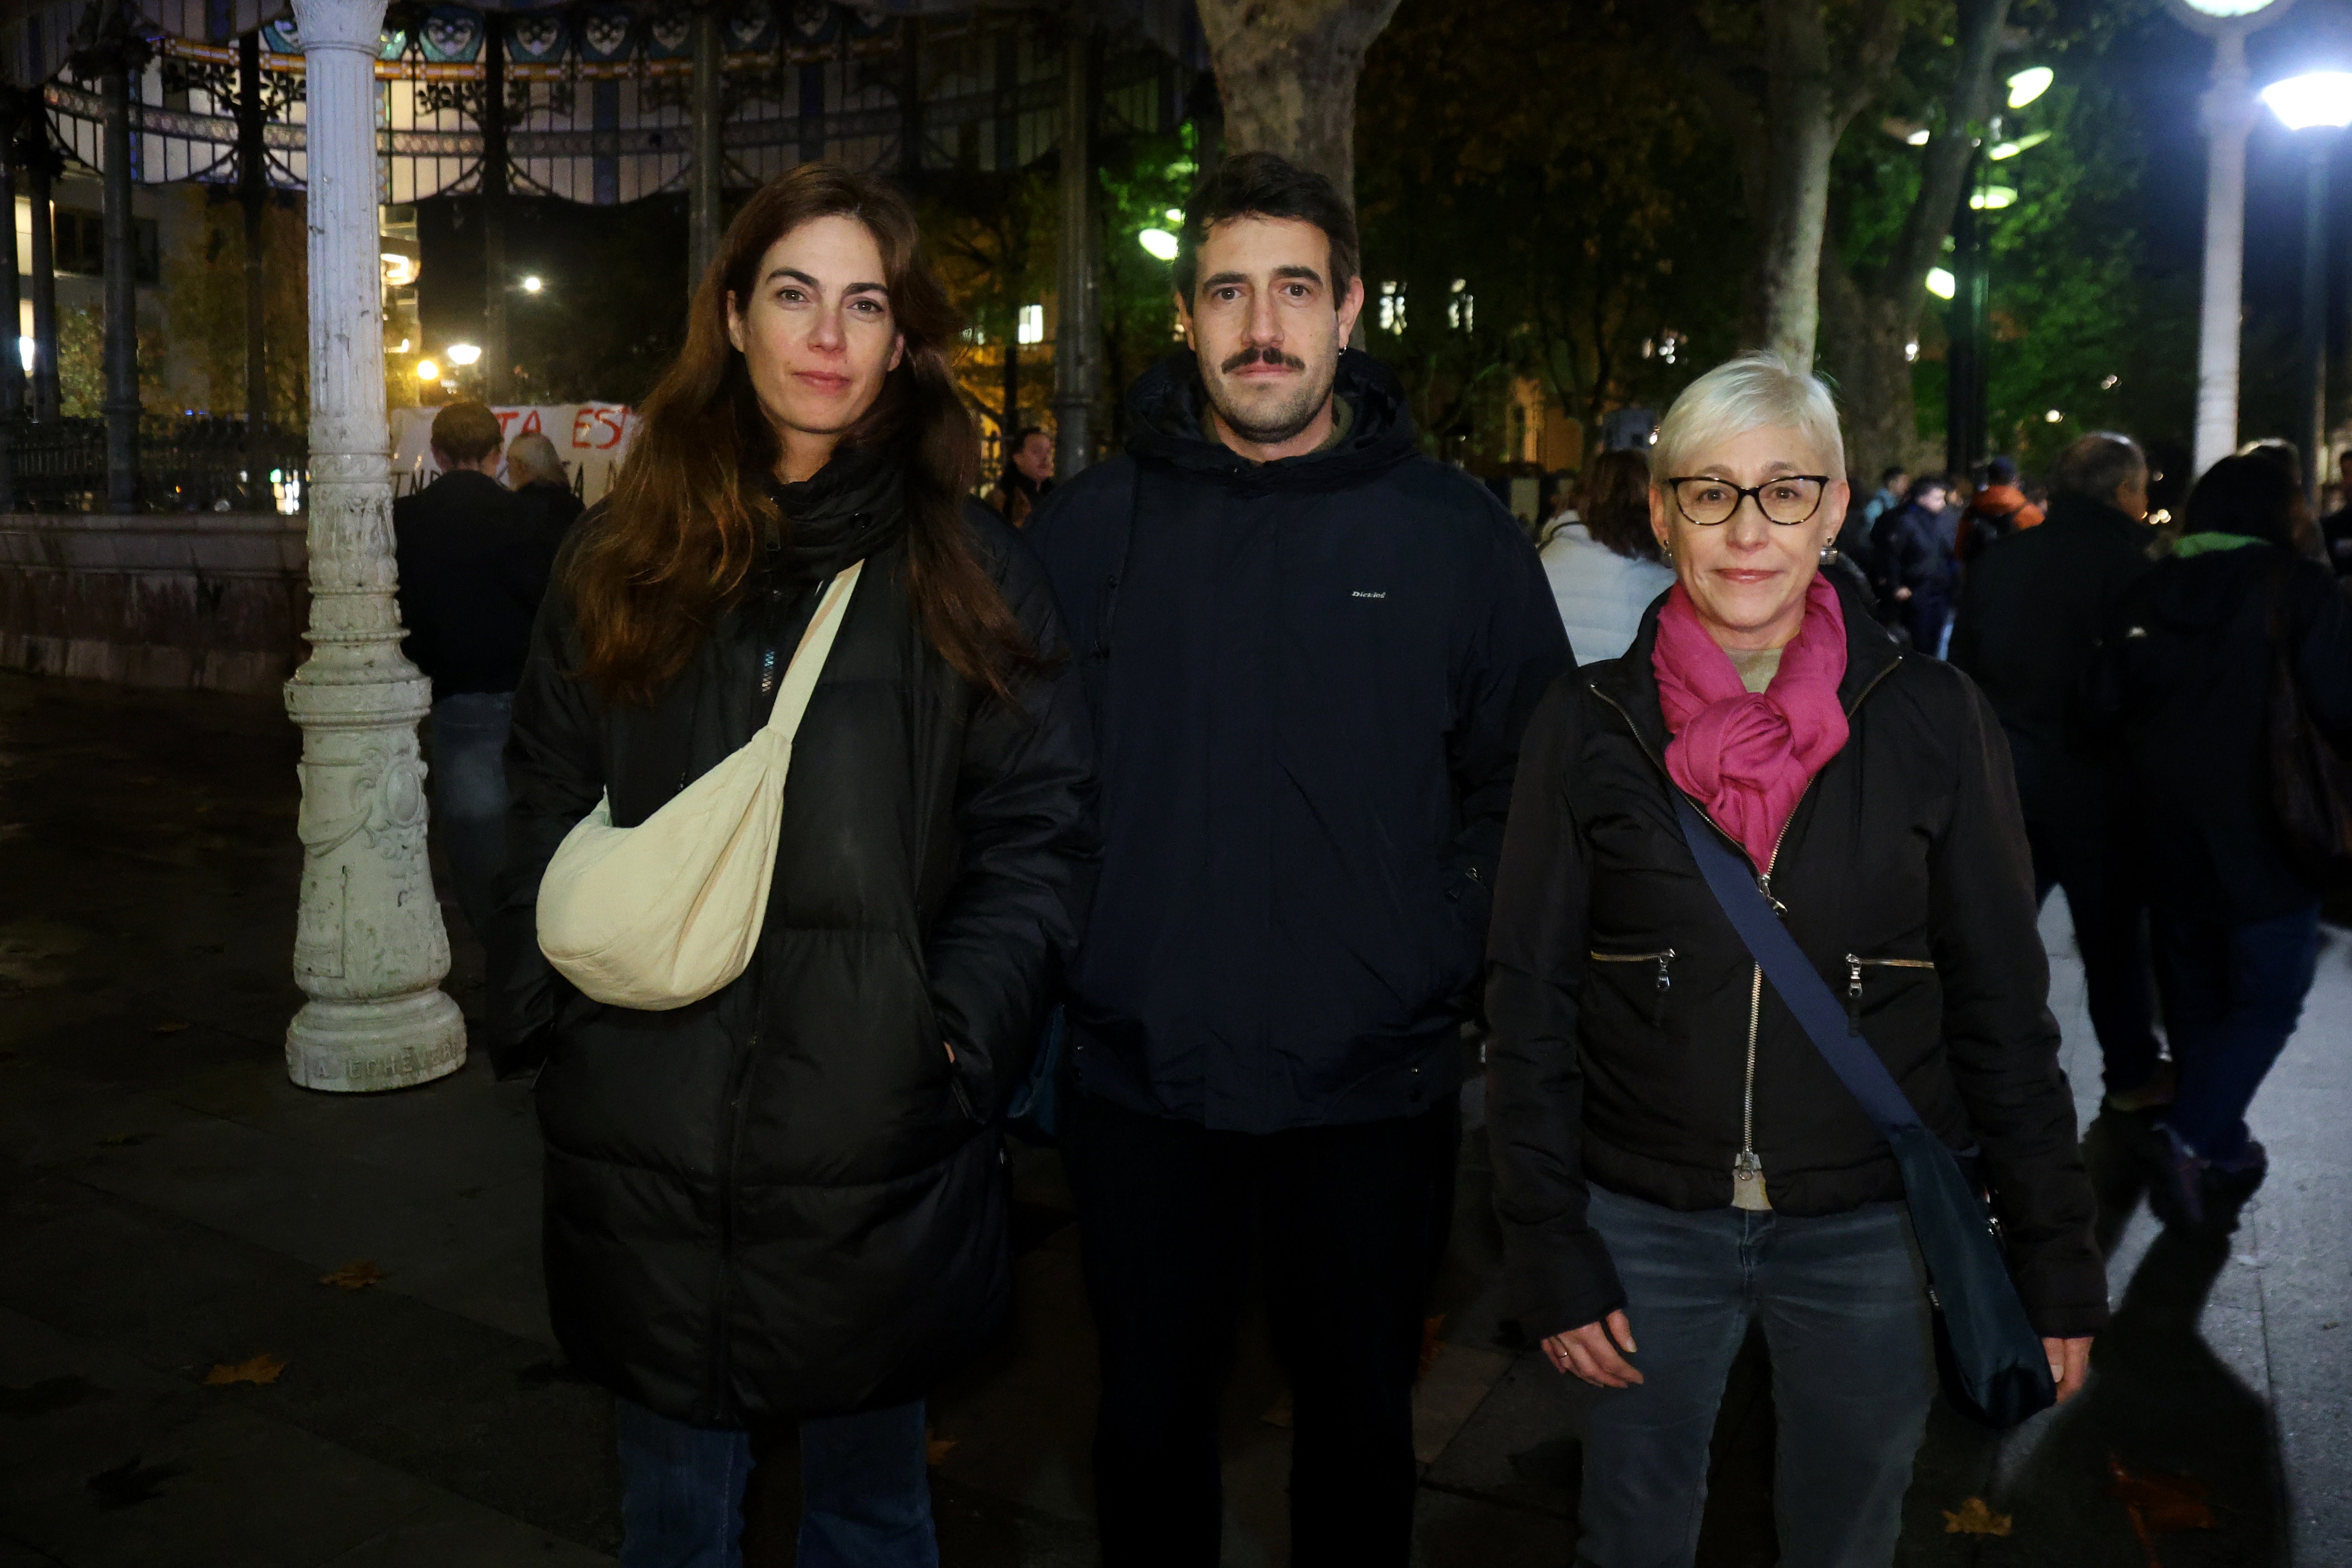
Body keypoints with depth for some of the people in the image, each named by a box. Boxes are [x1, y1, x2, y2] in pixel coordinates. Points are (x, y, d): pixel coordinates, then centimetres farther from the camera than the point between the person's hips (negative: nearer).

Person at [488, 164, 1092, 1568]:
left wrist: (961, 1025, -14)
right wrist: (543, 1014, 0)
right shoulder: (626, 558, 7)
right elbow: (551, 808, 10)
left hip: (876, 1145, -2)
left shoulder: (971, 572, 1)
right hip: (647, 1147, 2)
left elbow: (1034, 835, -2)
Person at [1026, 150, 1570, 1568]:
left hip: (1380, 1087, 0)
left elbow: (1530, 783, 3)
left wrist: (1448, 951, -4)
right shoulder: (1093, 523, -1)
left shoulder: (1457, 531, -3)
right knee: (1151, 1412, 20)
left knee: (1361, 1418, 20)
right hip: (1141, 1078, 1)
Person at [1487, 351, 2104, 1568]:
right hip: (1645, 1227, 0)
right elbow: (1530, 1009, -2)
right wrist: (1550, 1256, -4)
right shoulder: (1587, 726, -5)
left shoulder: (1929, 720, -4)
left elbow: (2003, 1008, 1)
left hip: (1872, 1231, 1)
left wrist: (2055, 1260, 0)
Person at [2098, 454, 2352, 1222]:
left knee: (2194, 990, 16)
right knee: (2269, 993, 4)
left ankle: (2220, 1146, 24)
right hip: (2265, 835, -5)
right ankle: (2198, 1133, -11)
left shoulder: (2148, 591, 3)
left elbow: (2110, 705, 6)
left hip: (2171, 828, 5)